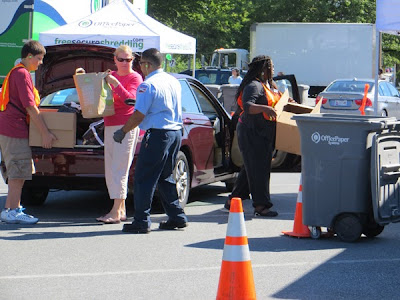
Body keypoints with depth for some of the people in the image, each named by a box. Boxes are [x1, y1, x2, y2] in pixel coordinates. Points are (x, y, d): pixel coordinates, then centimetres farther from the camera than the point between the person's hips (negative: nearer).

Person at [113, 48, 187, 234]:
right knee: (165, 177, 19)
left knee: (144, 178, -3)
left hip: (157, 135, -8)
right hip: (176, 133, 9)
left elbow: (139, 115, -16)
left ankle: (142, 222, -4)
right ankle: (177, 217, 19)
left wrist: (122, 131, -5)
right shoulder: (173, 81, 12)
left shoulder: (148, 85, -13)